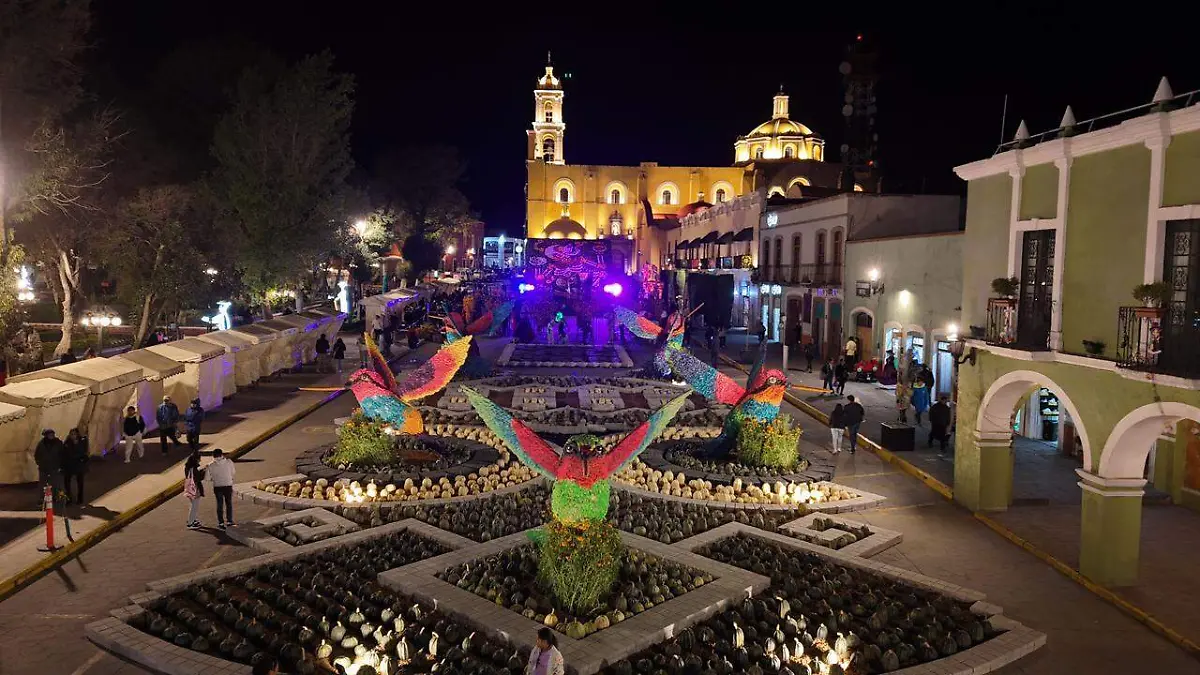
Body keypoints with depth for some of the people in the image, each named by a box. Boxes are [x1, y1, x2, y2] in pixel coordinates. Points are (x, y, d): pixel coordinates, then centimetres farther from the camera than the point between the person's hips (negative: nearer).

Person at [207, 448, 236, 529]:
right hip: (228, 486, 0)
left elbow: (209, 478, -5)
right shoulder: (229, 462, -8)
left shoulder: (211, 465, -9)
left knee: (220, 505, 11)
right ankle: (229, 521, 18)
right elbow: (233, 473, 2)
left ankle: (221, 522, 13)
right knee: (229, 504, 14)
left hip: (217, 486, 0)